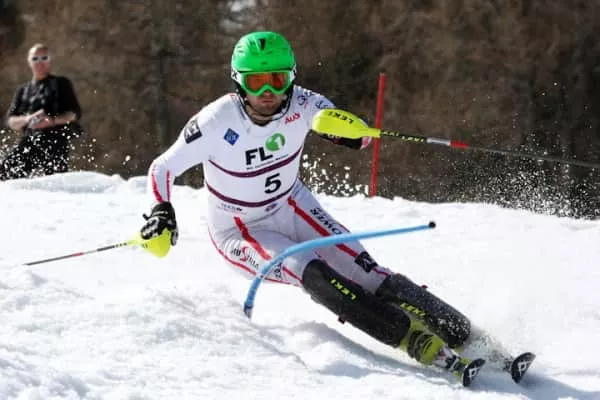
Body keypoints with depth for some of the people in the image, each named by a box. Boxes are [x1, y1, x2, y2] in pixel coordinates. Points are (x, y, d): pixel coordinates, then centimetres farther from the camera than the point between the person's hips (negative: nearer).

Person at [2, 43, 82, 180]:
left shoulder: (61, 84, 13)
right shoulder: (23, 91, 24)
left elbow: (75, 113, 3)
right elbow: (11, 121, 13)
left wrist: (52, 121, -15)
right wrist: (28, 119, -9)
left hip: (56, 139, -3)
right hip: (29, 140, 4)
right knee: (5, 171, -13)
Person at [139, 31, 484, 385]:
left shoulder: (302, 106, -19)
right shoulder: (217, 122, -26)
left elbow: (359, 136, -7)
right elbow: (163, 168, -14)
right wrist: (161, 211, -32)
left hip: (293, 207, 3)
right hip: (241, 233, -3)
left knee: (364, 272, -15)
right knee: (316, 276, -27)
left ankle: (468, 339, -11)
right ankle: (428, 348, -29)